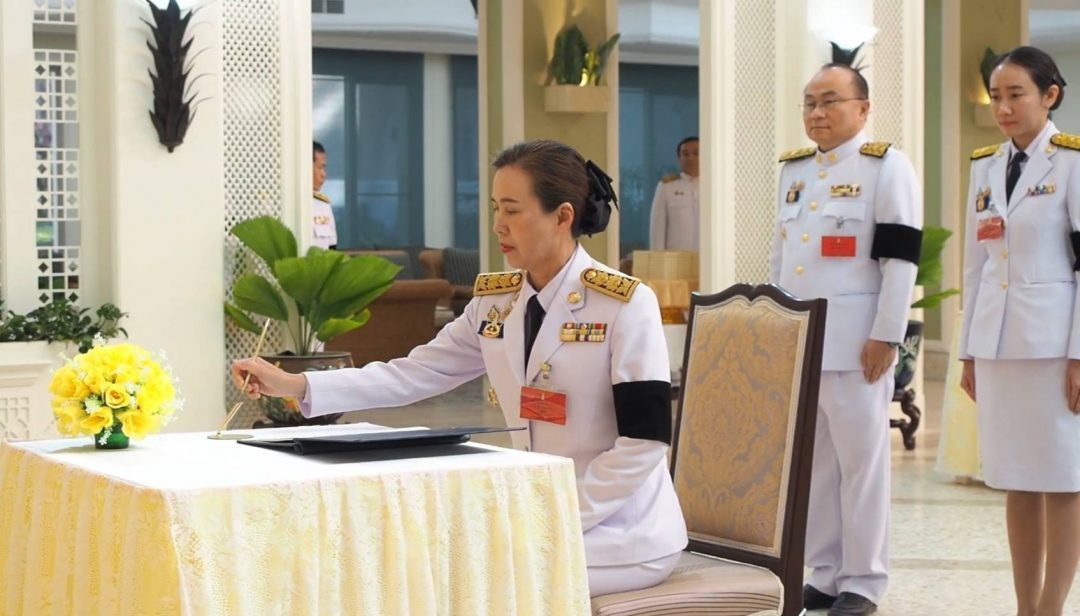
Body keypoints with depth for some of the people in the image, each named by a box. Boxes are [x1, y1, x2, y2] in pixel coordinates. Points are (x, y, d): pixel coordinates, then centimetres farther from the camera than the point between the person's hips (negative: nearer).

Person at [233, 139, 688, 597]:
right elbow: (411, 375, 3)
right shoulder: (495, 302, 4)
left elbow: (643, 444, -18)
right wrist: (295, 385, -8)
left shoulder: (626, 305, -15)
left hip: (622, 532, -6)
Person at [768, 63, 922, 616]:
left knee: (859, 459, 0)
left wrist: (886, 336, -15)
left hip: (854, 341, -7)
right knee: (812, 460, 10)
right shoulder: (792, 169, 16)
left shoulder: (886, 167, -5)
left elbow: (901, 259, -10)